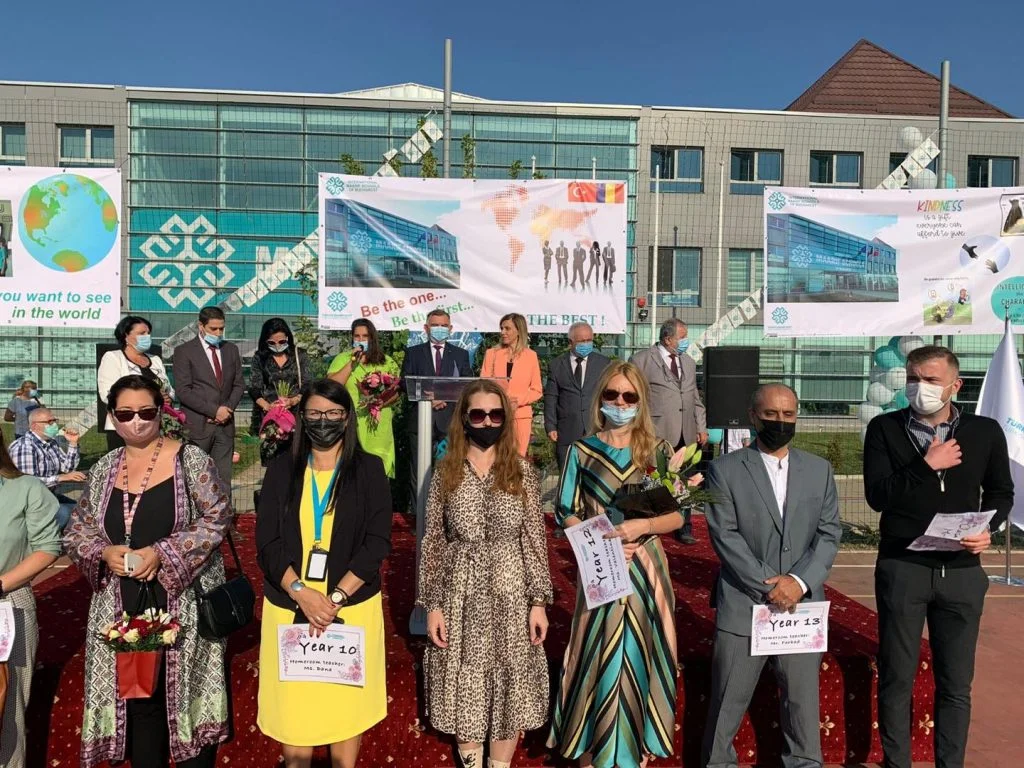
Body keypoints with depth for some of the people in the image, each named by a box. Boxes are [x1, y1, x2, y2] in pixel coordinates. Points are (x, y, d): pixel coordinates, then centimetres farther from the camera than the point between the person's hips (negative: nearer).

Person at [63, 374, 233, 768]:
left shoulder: (190, 459, -6)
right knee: (136, 698, 11)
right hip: (124, 608, 4)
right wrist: (104, 553, -9)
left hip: (182, 606, -4)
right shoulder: (103, 469, 7)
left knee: (186, 693, 5)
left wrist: (162, 553, -19)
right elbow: (76, 532, 11)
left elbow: (216, 518, -11)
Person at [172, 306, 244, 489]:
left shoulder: (231, 349, 13)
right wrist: (214, 410, -13)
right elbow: (184, 391, -9)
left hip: (225, 425, 4)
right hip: (197, 425, -4)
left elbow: (238, 385, 14)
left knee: (223, 479, 3)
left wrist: (228, 409, -3)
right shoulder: (184, 351, -2)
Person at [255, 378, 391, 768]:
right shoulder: (282, 469, 4)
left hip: (351, 607, -1)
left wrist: (336, 597, -14)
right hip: (290, 607, 1)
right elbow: (267, 542, -1)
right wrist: (302, 593, -15)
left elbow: (377, 542, -5)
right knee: (292, 702, 7)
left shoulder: (369, 469, 0)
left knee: (345, 700, 7)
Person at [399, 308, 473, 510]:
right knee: (418, 471, 1)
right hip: (421, 417, 0)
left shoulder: (460, 354, 14)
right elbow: (405, 383, 3)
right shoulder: (413, 353, 12)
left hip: (450, 418, 0)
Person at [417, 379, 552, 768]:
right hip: (461, 593, 0)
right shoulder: (446, 473, -2)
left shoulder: (522, 471, -3)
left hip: (510, 592, 0)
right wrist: (432, 604, -4)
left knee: (509, 685, 10)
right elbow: (433, 542, -1)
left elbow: (535, 540, -2)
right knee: (465, 684, 12)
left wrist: (539, 601, -5)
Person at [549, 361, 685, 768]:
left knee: (640, 653, 9)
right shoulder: (581, 451, 0)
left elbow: (678, 514, -1)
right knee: (597, 655, 6)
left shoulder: (657, 450, 1)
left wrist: (640, 526, -18)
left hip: (645, 568, 1)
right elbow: (566, 513, 0)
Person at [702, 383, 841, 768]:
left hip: (802, 606, 3)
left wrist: (799, 581, -11)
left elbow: (830, 532, 3)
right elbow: (724, 535, -8)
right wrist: (767, 586, -14)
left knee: (802, 699, 12)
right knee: (727, 701, 7)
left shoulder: (819, 469, 9)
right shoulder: (725, 469, -2)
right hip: (743, 606, -2)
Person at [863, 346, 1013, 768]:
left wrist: (988, 528, -5)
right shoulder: (885, 428, -2)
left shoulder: (986, 432, 2)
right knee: (896, 678, 9)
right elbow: (877, 496, -9)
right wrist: (926, 465, -18)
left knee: (956, 684, 12)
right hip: (901, 567, -1)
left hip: (962, 571, 2)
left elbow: (1001, 492, 14)